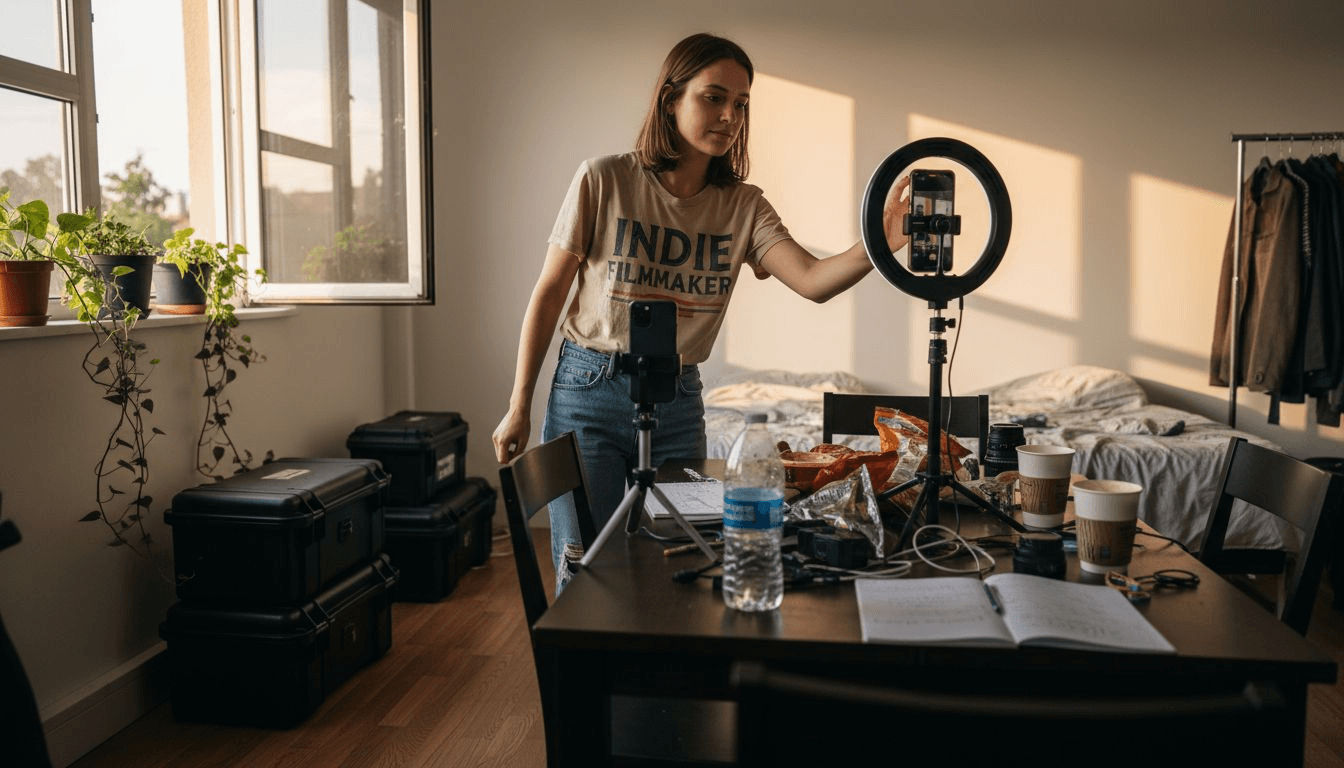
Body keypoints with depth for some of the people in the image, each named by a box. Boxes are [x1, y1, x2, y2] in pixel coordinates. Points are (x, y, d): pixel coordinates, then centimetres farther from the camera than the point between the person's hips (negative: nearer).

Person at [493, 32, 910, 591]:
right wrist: (519, 408, -3)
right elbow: (548, 296, -4)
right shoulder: (604, 181, -9)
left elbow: (813, 281, -16)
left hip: (678, 401, 3)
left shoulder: (743, 206, 0)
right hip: (589, 391, -3)